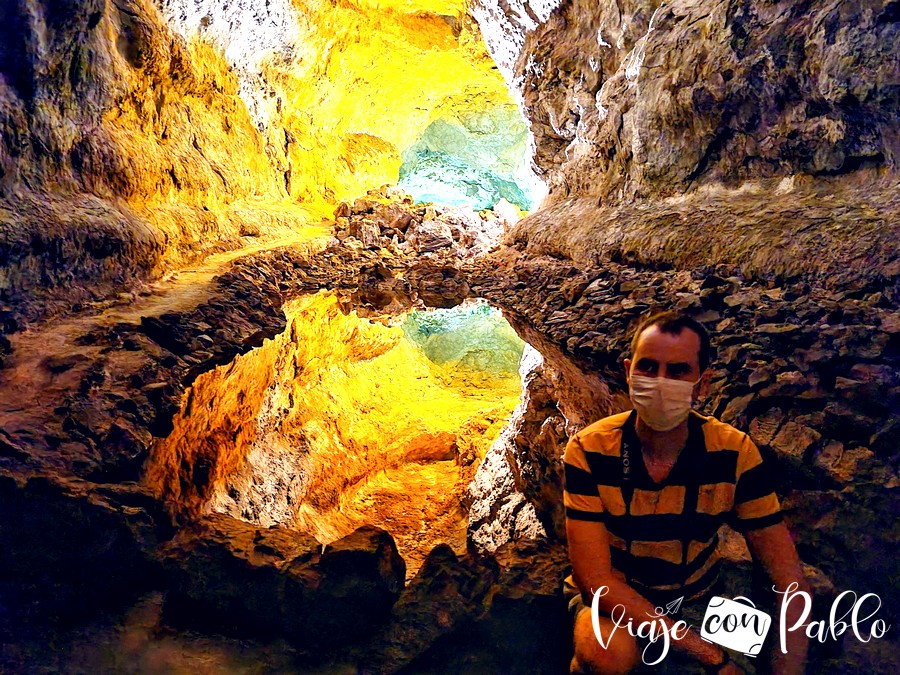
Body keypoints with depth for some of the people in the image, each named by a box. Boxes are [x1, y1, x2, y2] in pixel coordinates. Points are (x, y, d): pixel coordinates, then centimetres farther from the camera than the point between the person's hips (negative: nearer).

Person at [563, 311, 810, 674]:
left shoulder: (736, 453, -15)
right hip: (613, 600, -2)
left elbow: (790, 583, -12)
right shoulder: (590, 451, -21)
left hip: (697, 600, 3)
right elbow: (595, 578, -24)